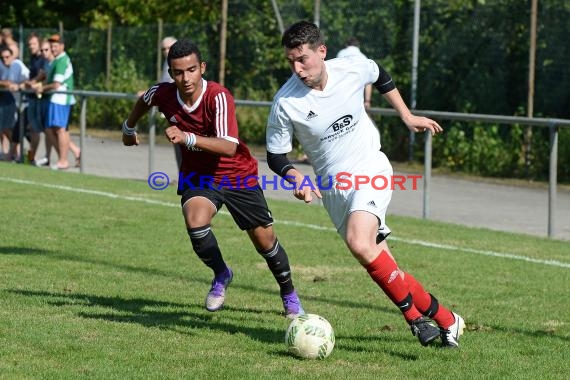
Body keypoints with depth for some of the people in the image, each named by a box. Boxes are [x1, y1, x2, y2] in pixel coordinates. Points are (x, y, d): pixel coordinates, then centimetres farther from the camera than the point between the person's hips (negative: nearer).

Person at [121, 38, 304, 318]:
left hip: (238, 176, -2)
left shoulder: (218, 97, -29)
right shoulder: (163, 94, -15)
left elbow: (229, 147, -41)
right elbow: (144, 101, 12)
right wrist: (129, 129, 28)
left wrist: (187, 138, -52)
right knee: (195, 222, -27)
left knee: (265, 241, 4)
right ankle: (221, 275, 2)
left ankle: (289, 295, 31)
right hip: (198, 177, 2)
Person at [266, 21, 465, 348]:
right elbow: (276, 157, -4)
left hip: (371, 169, -2)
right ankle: (445, 320, 12)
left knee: (359, 243, -27)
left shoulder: (353, 69, -12)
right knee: (382, 267, 1)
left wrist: (407, 116, 16)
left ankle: (416, 317, -16)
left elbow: (380, 76, 14)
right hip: (332, 186, 2)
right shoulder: (285, 103, -15)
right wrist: (297, 178, -24)